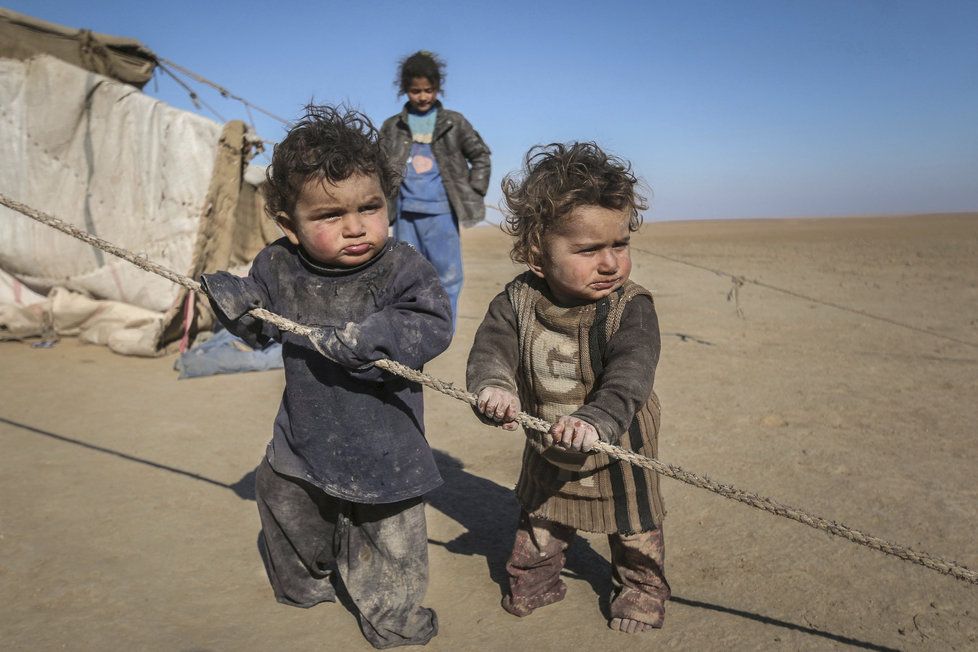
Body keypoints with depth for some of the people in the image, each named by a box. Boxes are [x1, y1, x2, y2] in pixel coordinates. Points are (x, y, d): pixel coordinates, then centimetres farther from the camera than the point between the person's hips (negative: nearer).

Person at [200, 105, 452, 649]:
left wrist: (366, 336, -40)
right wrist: (231, 299, -14)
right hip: (305, 439, 4)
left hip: (383, 446, -4)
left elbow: (433, 325, -29)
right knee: (284, 503, 26)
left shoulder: (401, 268, -20)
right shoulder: (279, 267, -8)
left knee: (388, 533, 12)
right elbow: (262, 326, 6)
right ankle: (303, 583, 56)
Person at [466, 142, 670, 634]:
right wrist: (493, 387, -42)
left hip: (618, 443, -2)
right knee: (539, 514, 23)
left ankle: (641, 586, 43)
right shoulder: (518, 299, -17)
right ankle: (533, 576, 48)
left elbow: (629, 376, -35)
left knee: (634, 523, 18)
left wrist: (597, 419, -52)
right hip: (546, 444, 3)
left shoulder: (630, 307, -26)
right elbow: (491, 347, -21)